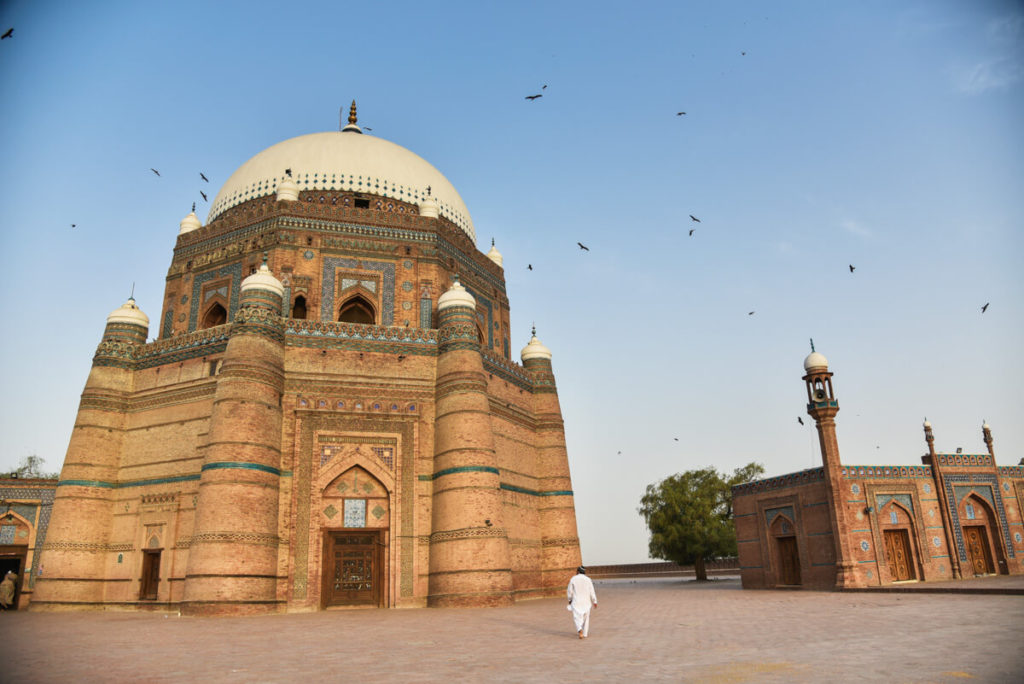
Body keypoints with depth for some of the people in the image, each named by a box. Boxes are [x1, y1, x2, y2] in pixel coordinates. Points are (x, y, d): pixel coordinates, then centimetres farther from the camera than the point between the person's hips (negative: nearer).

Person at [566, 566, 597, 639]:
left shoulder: (573, 579, -4)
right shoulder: (588, 579, -1)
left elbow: (570, 591, 0)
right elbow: (592, 592, -2)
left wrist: (570, 600, 14)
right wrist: (594, 602, 5)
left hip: (576, 602, -2)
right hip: (586, 602, 2)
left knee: (577, 617, -1)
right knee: (586, 617, 14)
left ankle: (580, 630, -25)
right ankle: (585, 634, 17)